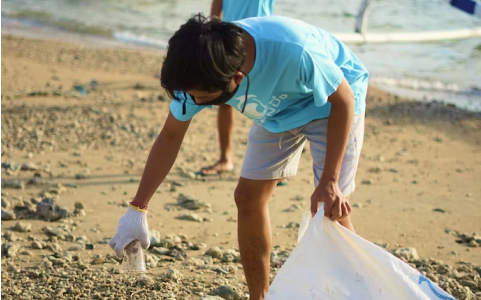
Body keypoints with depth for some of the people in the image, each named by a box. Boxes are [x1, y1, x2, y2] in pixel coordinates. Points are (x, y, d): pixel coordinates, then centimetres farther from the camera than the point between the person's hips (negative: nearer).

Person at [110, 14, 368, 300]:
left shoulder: (294, 52, -43)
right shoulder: (201, 71, -26)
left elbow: (344, 98, -26)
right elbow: (170, 137, -12)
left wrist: (330, 181, -28)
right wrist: (138, 208, -15)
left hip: (330, 101, -5)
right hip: (278, 110, 5)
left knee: (331, 208, -15)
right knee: (248, 198, -1)